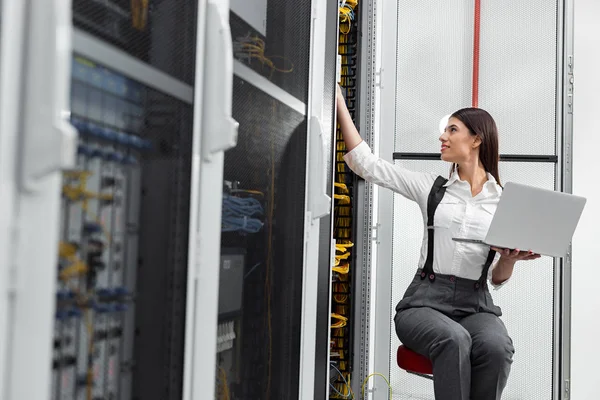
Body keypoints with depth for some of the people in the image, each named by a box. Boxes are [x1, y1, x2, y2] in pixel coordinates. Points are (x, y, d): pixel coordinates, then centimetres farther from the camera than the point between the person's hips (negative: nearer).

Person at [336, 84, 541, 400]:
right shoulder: (431, 188, 9)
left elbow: (497, 279, 7)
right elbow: (366, 164, 4)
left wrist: (510, 258, -16)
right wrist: (339, 102, 2)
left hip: (476, 305, 1)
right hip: (425, 301, 0)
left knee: (495, 346, -33)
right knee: (454, 340, -35)